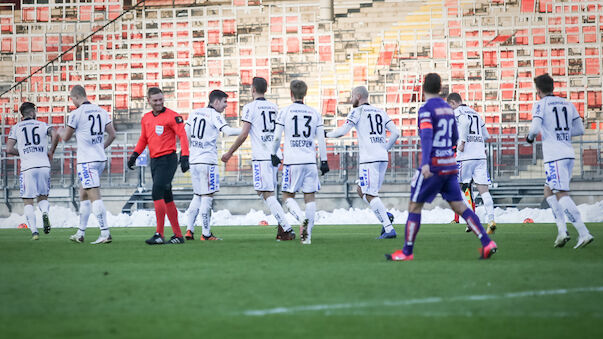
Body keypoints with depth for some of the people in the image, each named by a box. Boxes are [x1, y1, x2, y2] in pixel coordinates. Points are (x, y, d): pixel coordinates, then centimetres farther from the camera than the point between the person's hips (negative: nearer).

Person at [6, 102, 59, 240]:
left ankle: (34, 230, -10)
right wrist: (51, 152, 7)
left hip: (27, 168, -1)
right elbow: (55, 135, -7)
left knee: (28, 201, 4)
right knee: (43, 197, 18)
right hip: (44, 165, 2)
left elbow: (9, 149, 2)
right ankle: (44, 213, -15)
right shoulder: (42, 125, 11)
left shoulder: (16, 128, 10)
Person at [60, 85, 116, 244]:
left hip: (86, 161, -8)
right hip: (101, 159, 8)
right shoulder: (101, 112, 8)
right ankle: (80, 233, 21)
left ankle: (105, 233, -19)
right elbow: (112, 134, 12)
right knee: (83, 195, 18)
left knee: (94, 196, -11)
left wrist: (60, 131, 24)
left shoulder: (76, 114, -11)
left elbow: (66, 137, 1)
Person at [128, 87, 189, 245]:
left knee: (157, 193, -17)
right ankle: (178, 235, 17)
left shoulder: (172, 116, -7)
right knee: (167, 198, 10)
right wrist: (134, 155, 7)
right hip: (154, 161, 8)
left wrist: (184, 157, -21)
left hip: (168, 159, -8)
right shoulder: (146, 118, 14)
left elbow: (182, 136, -11)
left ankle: (159, 234, -17)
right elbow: (143, 139, 21)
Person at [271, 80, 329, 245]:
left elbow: (277, 137, -1)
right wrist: (324, 161, 10)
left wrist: (273, 154, 14)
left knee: (288, 196, 7)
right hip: (310, 161, 3)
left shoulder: (285, 112, 0)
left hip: (292, 161, -3)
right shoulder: (314, 113, 8)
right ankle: (307, 235, 3)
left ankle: (302, 219, -20)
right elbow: (321, 139, 6)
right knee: (310, 197, 6)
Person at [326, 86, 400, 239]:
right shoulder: (380, 112, 19)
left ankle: (389, 229, -17)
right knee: (361, 190, 18)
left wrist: (326, 134, 9)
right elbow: (395, 132, 13)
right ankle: (385, 216, -2)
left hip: (369, 158, -7)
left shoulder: (358, 111, 0)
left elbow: (343, 131, -8)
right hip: (383, 157, 7)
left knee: (370, 195, -7)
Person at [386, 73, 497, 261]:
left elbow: (426, 136, -24)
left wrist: (425, 163, -33)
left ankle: (407, 251, 6)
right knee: (459, 206, 6)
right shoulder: (448, 108, 13)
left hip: (433, 166, -7)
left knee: (414, 206, 3)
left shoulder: (426, 109, -10)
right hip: (449, 164, 7)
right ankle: (487, 243, -6)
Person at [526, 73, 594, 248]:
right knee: (548, 191, 18)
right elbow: (580, 130, 17)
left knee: (562, 195, -10)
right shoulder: (567, 104, 15)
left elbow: (535, 127, -15)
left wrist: (530, 136, 6)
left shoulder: (541, 105, -4)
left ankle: (584, 233, -19)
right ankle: (561, 230, 5)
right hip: (569, 154, 7)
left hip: (554, 157, -7)